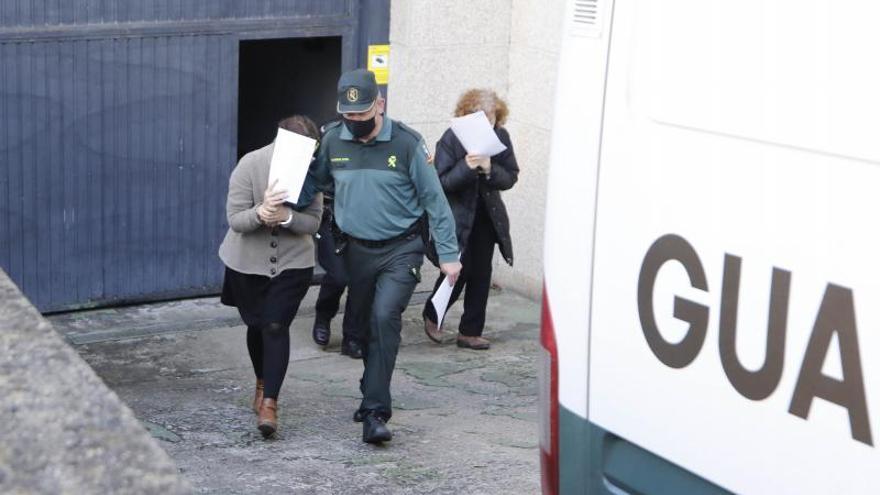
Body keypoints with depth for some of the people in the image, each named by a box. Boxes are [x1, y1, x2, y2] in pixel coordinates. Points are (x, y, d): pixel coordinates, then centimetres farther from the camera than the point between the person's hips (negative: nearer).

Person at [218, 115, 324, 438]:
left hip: (292, 263, 0)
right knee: (257, 325, 15)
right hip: (248, 262, 1)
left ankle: (269, 404, -13)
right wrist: (260, 212, -40)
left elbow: (313, 222, -11)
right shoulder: (250, 164, -17)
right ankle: (263, 383, 40)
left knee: (276, 327, -12)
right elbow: (234, 218, -18)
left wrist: (287, 217, -32)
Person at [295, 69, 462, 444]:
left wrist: (448, 254, -7)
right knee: (363, 324, 15)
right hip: (356, 250, 5)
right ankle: (374, 394, 36)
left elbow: (434, 200, -6)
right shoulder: (333, 141, -1)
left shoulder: (406, 143, -11)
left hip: (401, 250, -4)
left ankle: (375, 412, -19)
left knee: (384, 317, -20)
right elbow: (313, 181, 12)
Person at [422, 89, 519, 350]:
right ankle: (432, 315, 22)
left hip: (487, 216, 4)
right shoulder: (451, 138, -13)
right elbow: (440, 182, -16)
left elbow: (510, 177, -2)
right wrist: (466, 167, -32)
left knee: (481, 274, 6)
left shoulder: (500, 137, -3)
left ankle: (470, 332, 17)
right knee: (459, 270, -5)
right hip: (457, 217, -4)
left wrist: (490, 169, -22)